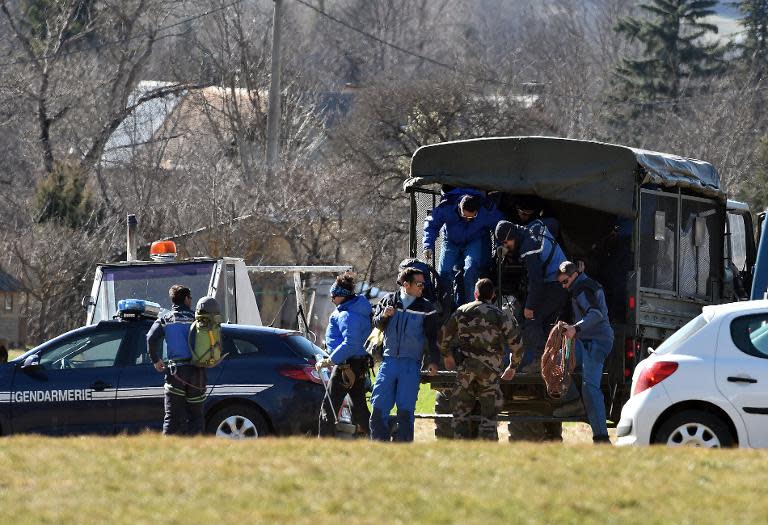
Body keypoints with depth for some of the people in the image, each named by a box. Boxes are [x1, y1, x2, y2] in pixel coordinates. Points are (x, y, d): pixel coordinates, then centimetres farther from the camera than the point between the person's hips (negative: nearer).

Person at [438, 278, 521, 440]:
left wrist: (447, 356, 32)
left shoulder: (462, 312, 6)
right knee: (488, 415, 4)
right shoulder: (501, 316, 1)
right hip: (490, 371, -1)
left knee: (461, 413, 10)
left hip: (466, 368, 1)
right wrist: (512, 366, 18)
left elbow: (444, 336, 13)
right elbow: (516, 345, 1)